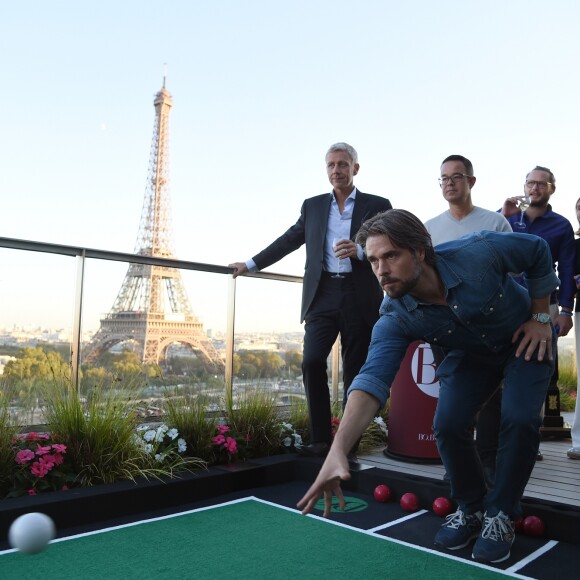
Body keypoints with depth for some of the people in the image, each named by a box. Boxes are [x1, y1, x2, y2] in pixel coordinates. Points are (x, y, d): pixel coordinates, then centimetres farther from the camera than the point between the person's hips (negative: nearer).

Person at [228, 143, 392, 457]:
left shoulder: (377, 205, 7)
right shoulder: (312, 206, 16)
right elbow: (288, 241, 22)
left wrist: (360, 251, -15)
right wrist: (251, 264, 23)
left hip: (359, 299, -2)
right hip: (322, 295, 2)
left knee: (355, 371, 2)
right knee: (312, 363, -11)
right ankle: (320, 439, 1)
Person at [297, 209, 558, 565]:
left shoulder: (478, 252, -36)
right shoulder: (395, 319, -30)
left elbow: (538, 249, -15)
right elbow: (373, 379, -43)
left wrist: (541, 316, -14)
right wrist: (338, 451, -56)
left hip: (525, 341, -2)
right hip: (470, 355, 2)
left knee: (520, 419, -20)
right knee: (449, 425, -13)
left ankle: (501, 514, 4)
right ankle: (471, 509, 15)